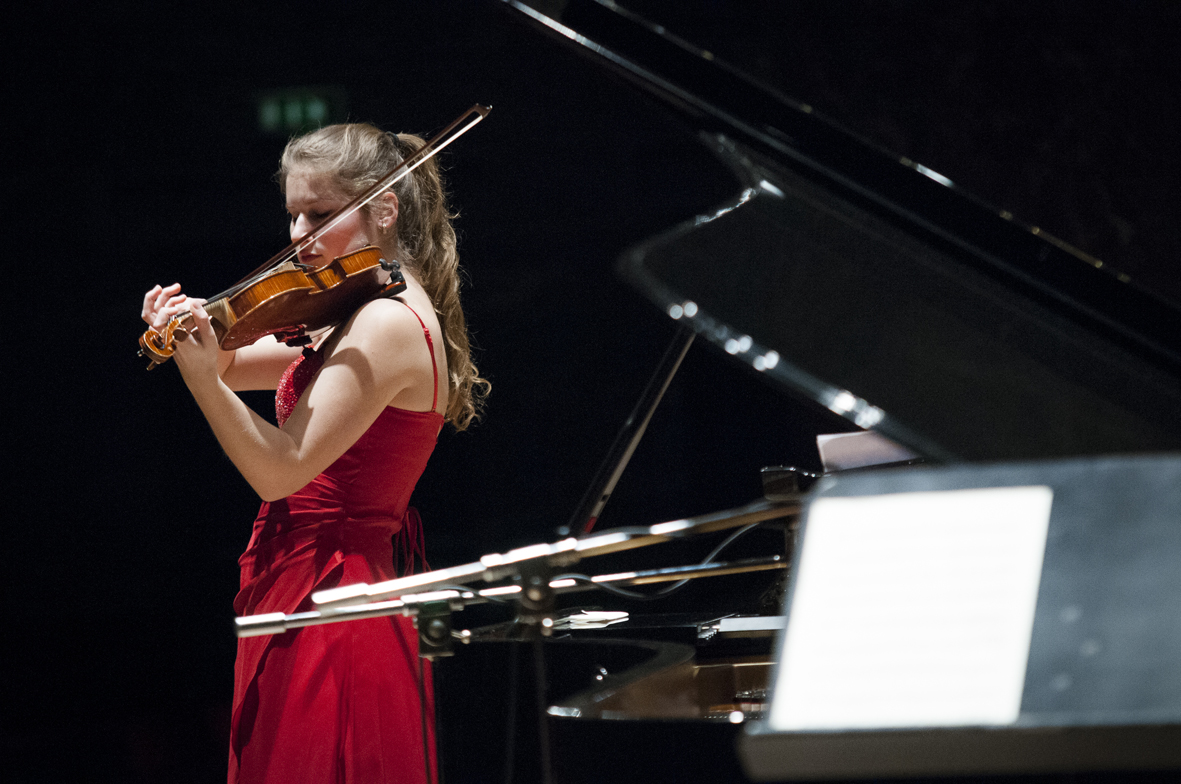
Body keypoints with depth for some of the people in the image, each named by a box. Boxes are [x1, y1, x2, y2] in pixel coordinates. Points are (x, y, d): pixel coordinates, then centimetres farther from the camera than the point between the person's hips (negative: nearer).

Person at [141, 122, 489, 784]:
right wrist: (197, 335, -2)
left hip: (321, 611, -10)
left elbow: (281, 470, -21)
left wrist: (202, 374, -30)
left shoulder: (391, 322, -16)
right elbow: (235, 367, 19)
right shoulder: (357, 319, 14)